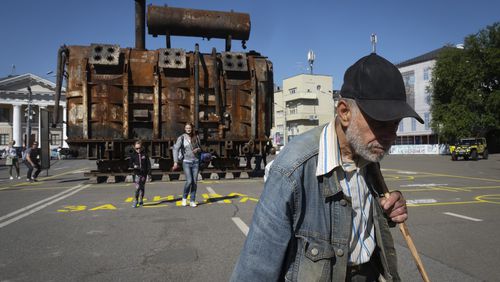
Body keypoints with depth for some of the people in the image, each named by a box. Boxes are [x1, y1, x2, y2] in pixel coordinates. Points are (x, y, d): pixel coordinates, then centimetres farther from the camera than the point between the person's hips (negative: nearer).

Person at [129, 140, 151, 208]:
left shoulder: (144, 154, 0)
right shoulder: (133, 155, 1)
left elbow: (148, 164, 2)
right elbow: (130, 164, 4)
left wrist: (149, 172, -2)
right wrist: (134, 166, -18)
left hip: (144, 173, 1)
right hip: (137, 174, -1)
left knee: (142, 187, 10)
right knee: (137, 187, -11)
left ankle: (141, 200, 24)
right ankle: (136, 201, -3)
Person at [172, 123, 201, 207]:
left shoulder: (196, 138, 8)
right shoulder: (181, 138, -2)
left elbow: (200, 149, 18)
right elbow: (175, 149, -10)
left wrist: (198, 149, -7)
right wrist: (175, 162, -19)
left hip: (195, 161, 3)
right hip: (186, 162, -3)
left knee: (194, 182, 1)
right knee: (189, 181, -15)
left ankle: (192, 201, 12)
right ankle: (184, 198, 10)